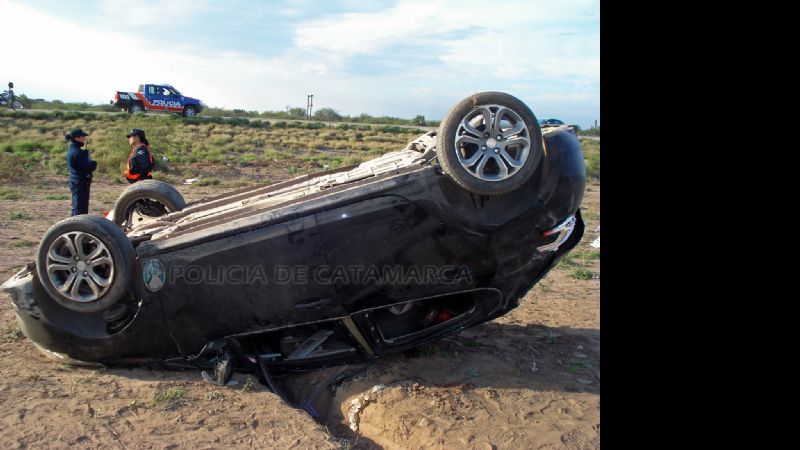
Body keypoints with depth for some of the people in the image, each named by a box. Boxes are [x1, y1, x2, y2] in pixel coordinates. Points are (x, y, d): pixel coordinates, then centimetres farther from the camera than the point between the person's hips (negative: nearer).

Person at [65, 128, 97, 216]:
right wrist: (94, 163, -2)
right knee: (81, 209, -6)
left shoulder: (72, 150, 13)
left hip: (74, 182, 10)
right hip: (81, 183, -10)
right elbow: (88, 167, -20)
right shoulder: (77, 152, -18)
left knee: (76, 208, 18)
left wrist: (91, 163, -3)